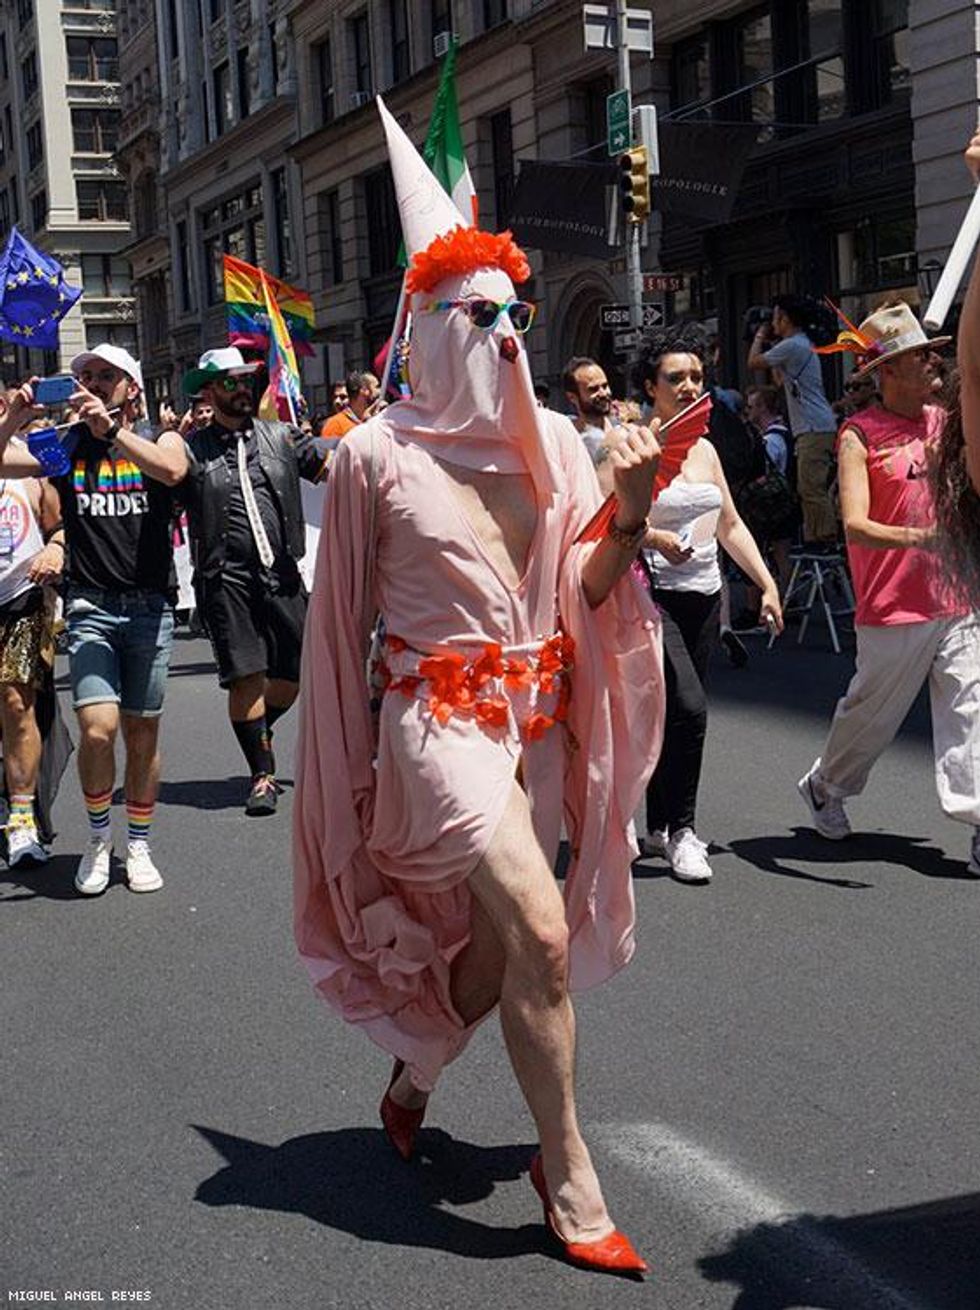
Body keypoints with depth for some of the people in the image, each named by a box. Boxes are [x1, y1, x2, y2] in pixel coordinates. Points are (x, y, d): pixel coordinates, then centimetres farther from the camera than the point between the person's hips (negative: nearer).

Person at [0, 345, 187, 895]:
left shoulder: (160, 440, 6)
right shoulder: (65, 445, 9)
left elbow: (172, 470, -18)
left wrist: (112, 429, -26)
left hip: (150, 606, 0)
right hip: (91, 606, 0)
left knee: (142, 734, 7)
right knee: (98, 730, -13)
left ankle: (139, 846, 23)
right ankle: (99, 838, 11)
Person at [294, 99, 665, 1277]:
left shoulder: (553, 441, 5)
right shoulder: (377, 453, -7)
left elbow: (590, 592, 3)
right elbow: (344, 614, -1)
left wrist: (629, 513, -16)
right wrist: (352, 760, 1)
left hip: (540, 720, 6)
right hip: (442, 720, -5)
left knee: (493, 946, 16)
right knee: (541, 936, -17)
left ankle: (413, 1070, 46)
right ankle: (566, 1169, 1)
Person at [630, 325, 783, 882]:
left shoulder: (705, 449, 14)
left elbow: (731, 526, 18)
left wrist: (768, 584, 13)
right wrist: (654, 537, -24)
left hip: (704, 596, 7)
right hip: (653, 593, -6)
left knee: (672, 712, 11)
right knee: (689, 707, -18)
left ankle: (659, 826, 22)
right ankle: (681, 829, -4)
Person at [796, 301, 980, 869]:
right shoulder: (860, 435, -7)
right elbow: (855, 525, -18)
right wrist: (918, 537, -32)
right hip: (894, 608, -5)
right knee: (872, 712, 10)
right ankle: (825, 785, 36)